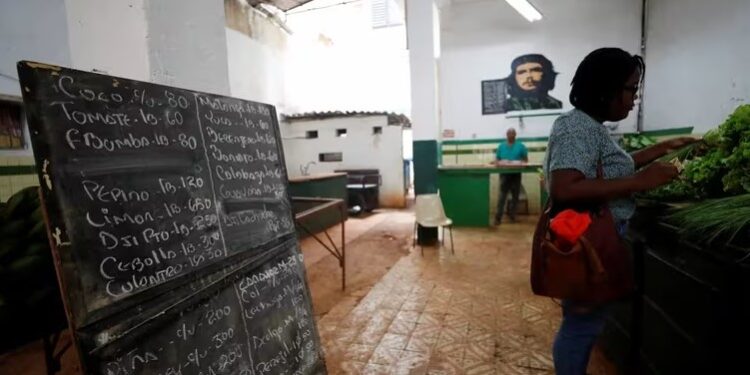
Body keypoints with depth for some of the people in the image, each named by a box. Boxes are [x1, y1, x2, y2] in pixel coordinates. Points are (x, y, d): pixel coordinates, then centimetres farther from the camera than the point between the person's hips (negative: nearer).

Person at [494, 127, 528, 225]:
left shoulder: (520, 146, 6)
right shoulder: (501, 146, 10)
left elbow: (526, 159, 5)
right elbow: (496, 160, 9)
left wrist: (518, 162, -15)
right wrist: (500, 162, -13)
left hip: (516, 174, 1)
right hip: (504, 174, -1)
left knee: (515, 195, 7)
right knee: (502, 196, -8)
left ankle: (512, 215, 20)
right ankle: (498, 217, -12)